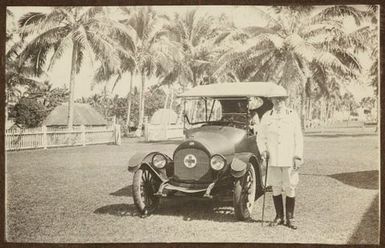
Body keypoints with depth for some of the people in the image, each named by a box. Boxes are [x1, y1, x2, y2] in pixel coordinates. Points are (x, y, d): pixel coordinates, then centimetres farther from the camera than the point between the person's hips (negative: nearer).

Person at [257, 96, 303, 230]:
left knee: (290, 189, 0)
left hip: (289, 159, -1)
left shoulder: (293, 116, 4)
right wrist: (263, 151, -4)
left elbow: (298, 138, 3)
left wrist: (298, 157, -4)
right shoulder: (266, 117, 8)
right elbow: (260, 137, 13)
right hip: (273, 159, 1)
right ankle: (279, 217, 19)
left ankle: (290, 218, 12)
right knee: (276, 189, 6)